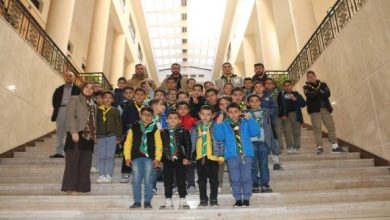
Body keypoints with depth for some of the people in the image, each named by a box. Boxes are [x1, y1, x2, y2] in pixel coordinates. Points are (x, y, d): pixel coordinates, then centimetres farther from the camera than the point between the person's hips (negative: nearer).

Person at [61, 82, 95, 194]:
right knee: (73, 161, -2)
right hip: (76, 135, -6)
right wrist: (74, 132, -19)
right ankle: (71, 187, 5)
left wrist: (94, 133, 8)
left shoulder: (93, 104, 19)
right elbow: (70, 116, -10)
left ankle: (81, 186, 14)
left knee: (85, 163, 7)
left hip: (88, 136, 6)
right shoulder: (74, 99, 1)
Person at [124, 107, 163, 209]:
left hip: (150, 157, -1)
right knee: (136, 180, 4)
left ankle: (147, 202, 13)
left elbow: (158, 144, 1)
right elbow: (128, 143, 7)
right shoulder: (134, 128, 8)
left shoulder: (154, 128, 6)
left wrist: (157, 158, -7)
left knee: (148, 180, 1)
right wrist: (127, 157, 1)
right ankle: (137, 201, 16)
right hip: (136, 157, 1)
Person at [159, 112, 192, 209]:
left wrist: (187, 157, -8)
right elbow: (160, 146, 8)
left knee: (181, 181, 4)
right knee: (168, 182, 8)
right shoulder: (163, 132, 7)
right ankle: (168, 201, 18)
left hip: (180, 160, -2)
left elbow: (188, 145, -1)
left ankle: (182, 201, 14)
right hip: (167, 160, 2)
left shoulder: (183, 131, 2)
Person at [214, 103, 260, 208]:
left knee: (246, 178, 4)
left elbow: (255, 132, -7)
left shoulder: (246, 123, 7)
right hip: (232, 156, 0)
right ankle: (238, 199, 18)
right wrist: (218, 124, -14)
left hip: (246, 154, 0)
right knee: (235, 179, 5)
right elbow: (219, 137, -7)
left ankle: (246, 199, 16)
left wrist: (250, 119, -12)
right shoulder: (224, 125, 6)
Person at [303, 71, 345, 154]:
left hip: (325, 108, 3)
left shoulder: (322, 84, 14)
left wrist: (316, 94, -13)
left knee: (331, 126, 1)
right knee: (317, 128, -8)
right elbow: (309, 95, -14)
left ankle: (335, 146, 7)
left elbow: (328, 93, -4)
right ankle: (319, 147, -5)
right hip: (315, 109, -3)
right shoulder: (306, 87, 6)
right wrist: (320, 92, -12)